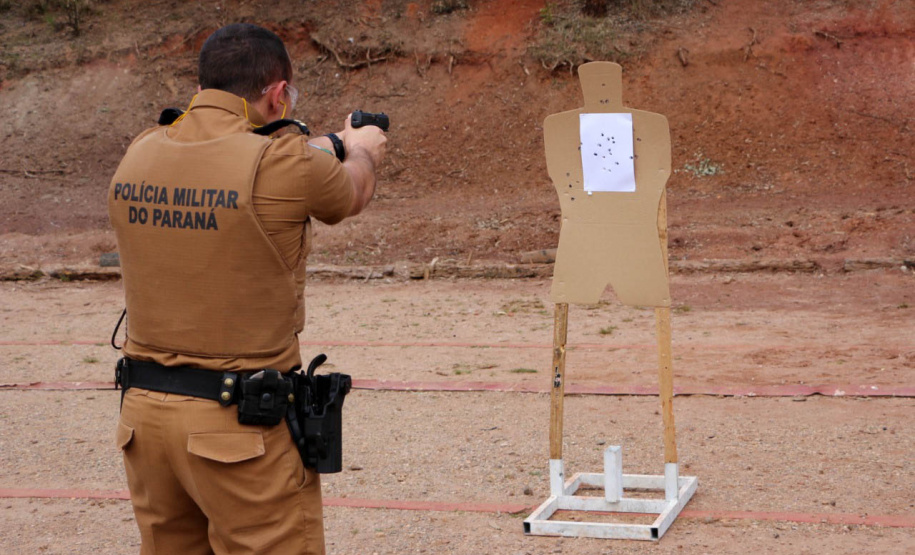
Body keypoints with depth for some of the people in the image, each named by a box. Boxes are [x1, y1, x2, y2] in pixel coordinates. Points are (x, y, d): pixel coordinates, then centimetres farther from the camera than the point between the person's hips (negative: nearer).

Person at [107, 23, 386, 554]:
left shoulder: (139, 154, 2)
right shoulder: (282, 166, -16)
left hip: (145, 411, 7)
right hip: (240, 427, -6)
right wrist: (361, 151, 30)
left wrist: (325, 147, 33)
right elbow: (354, 194, 6)